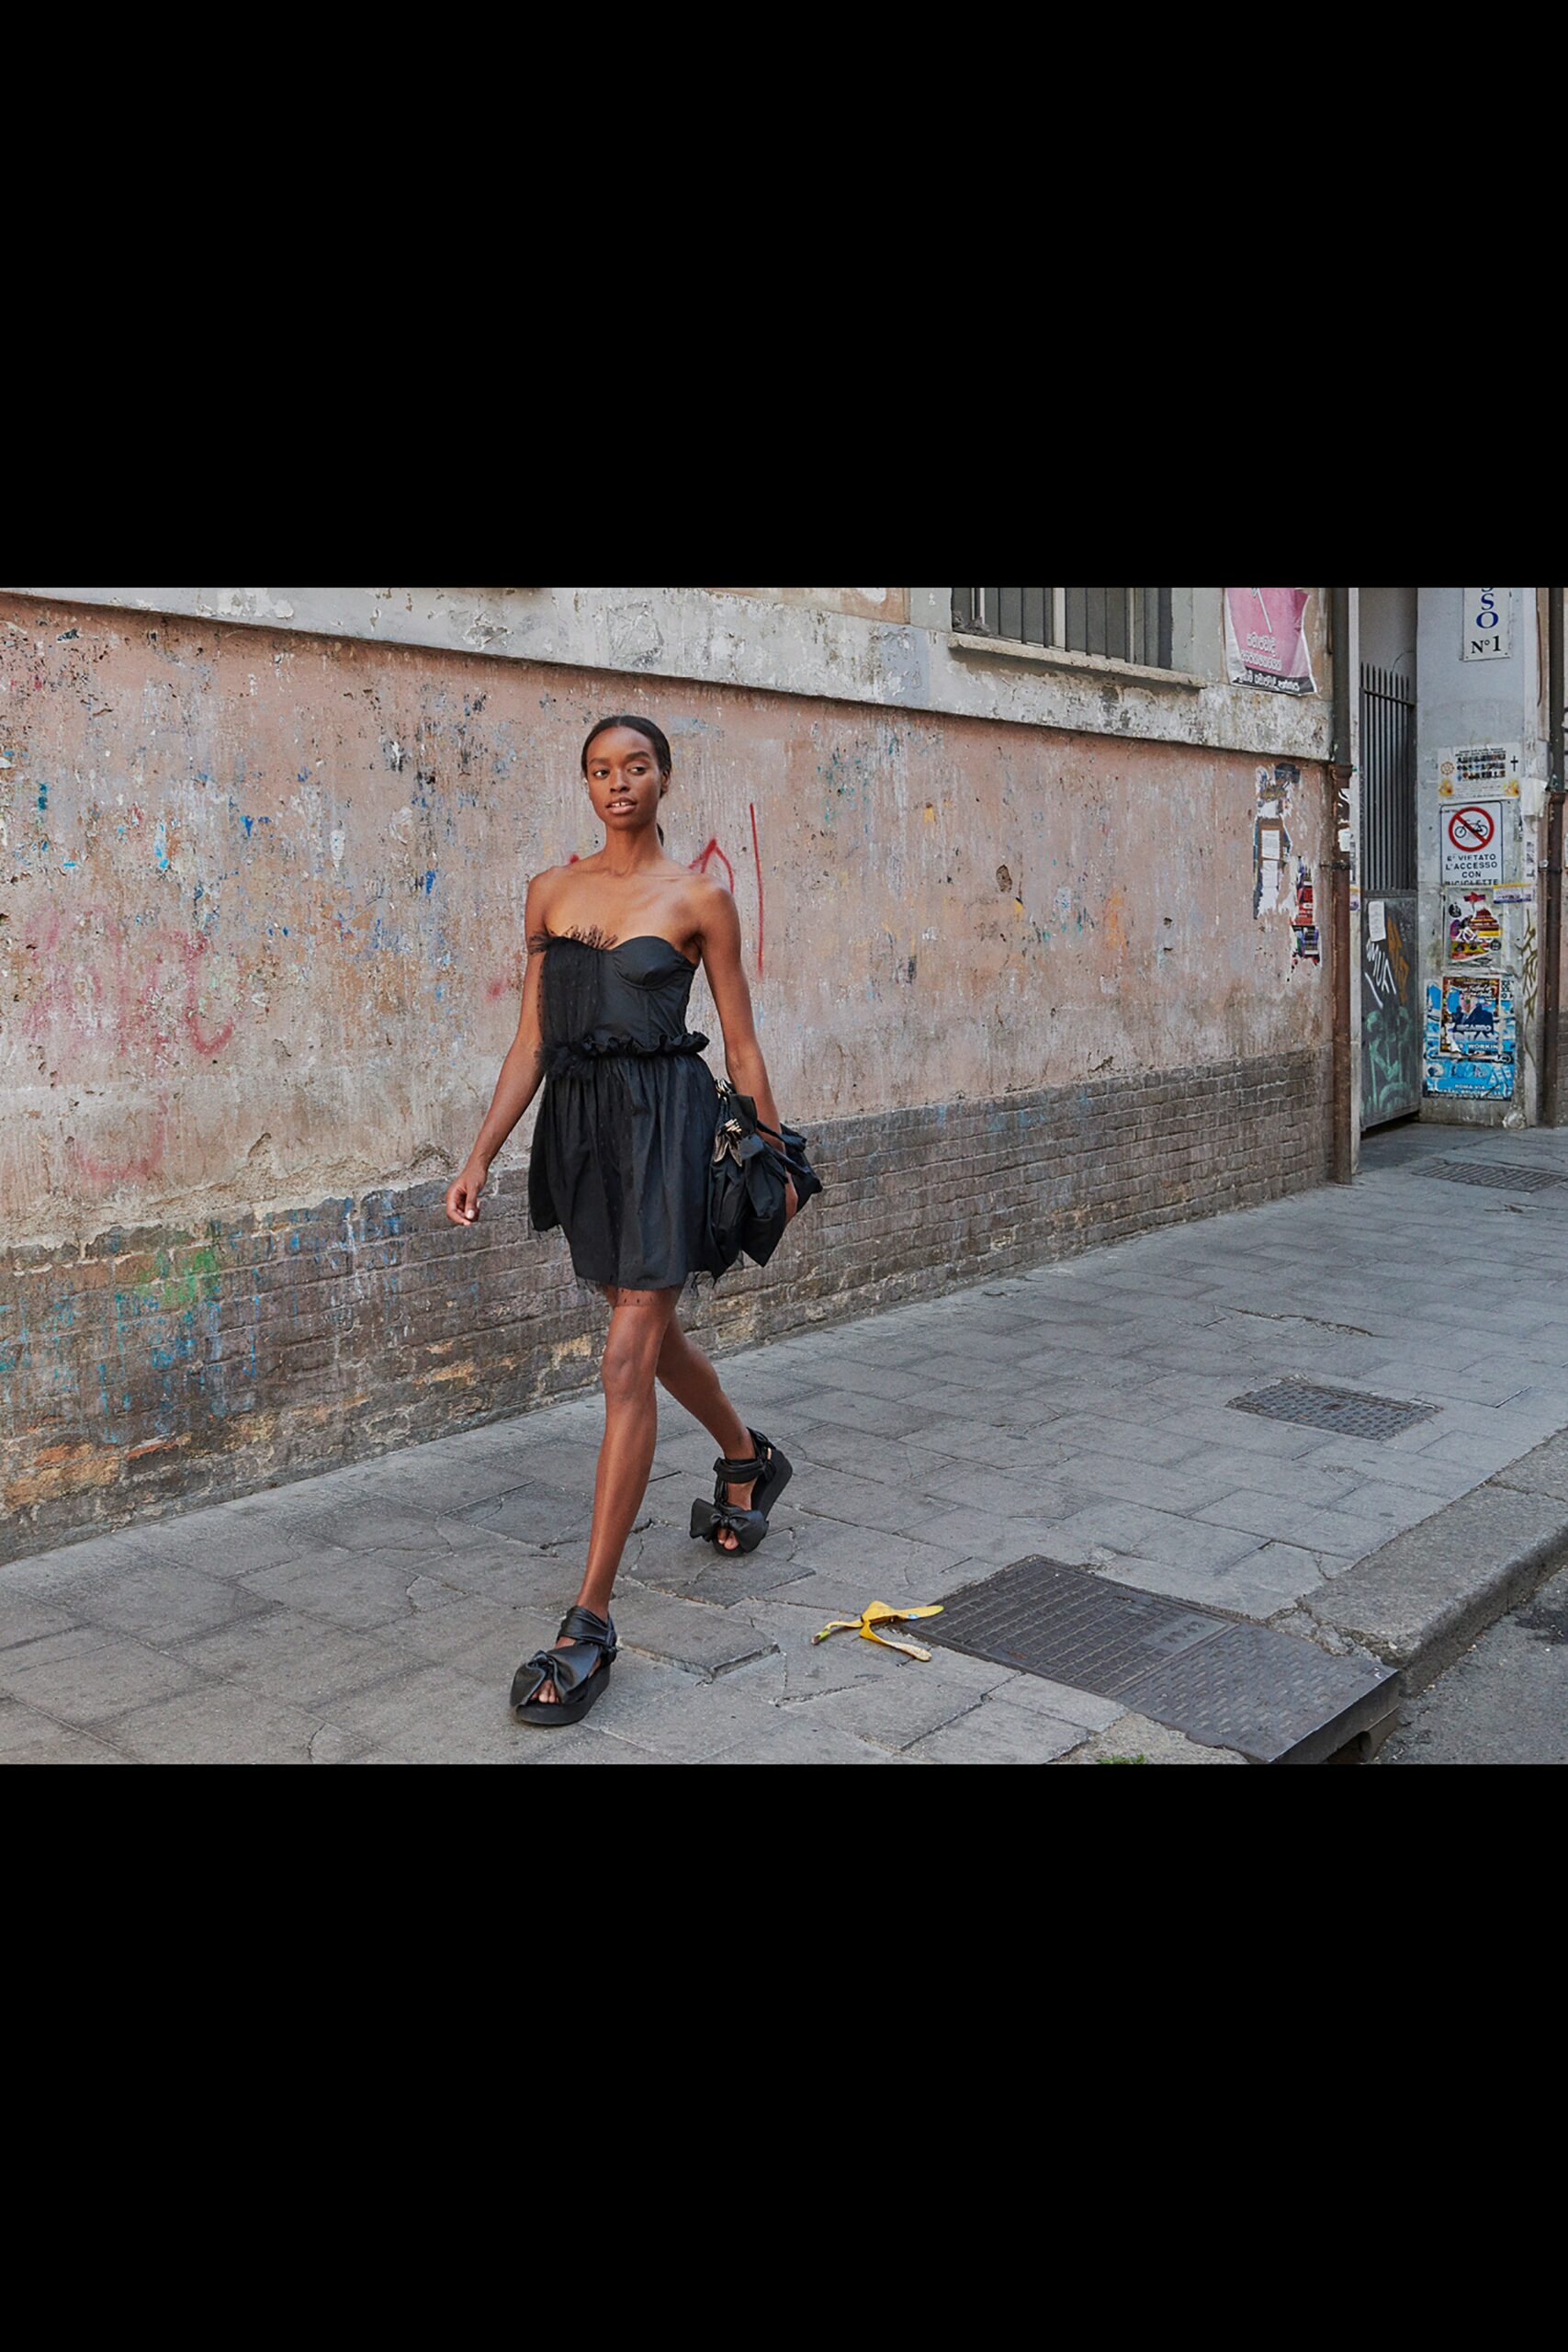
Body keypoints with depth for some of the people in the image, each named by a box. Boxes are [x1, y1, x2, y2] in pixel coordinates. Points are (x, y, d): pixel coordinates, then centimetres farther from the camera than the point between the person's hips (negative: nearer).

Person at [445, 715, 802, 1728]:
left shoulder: (698, 896, -2)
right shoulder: (552, 890, 10)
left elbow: (742, 1042, 2)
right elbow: (531, 1039, 9)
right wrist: (482, 1155, 2)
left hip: (664, 1118, -6)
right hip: (578, 1119, 6)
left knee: (627, 1361, -10)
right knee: (652, 1328, 21)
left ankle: (591, 1621, -5)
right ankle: (749, 1459, 51)